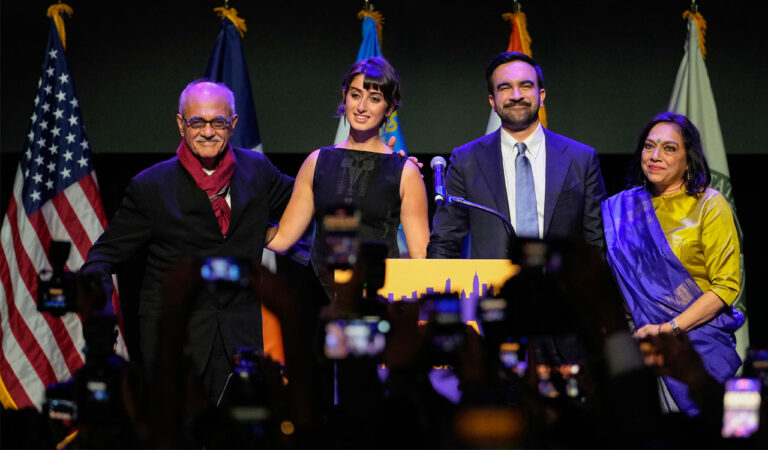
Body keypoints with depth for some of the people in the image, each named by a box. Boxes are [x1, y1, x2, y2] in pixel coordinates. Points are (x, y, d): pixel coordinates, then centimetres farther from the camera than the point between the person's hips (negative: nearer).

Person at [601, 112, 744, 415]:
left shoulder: (709, 205, -1)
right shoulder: (624, 207, 11)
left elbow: (726, 286, -6)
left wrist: (670, 328, -15)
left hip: (697, 340, -3)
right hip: (639, 342, 3)